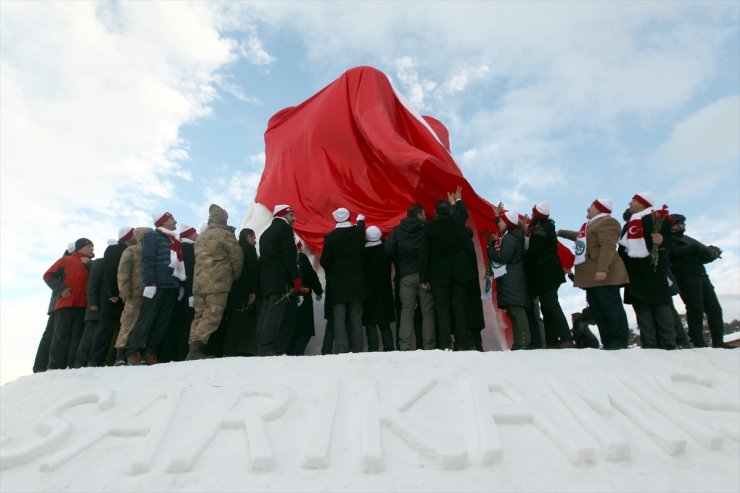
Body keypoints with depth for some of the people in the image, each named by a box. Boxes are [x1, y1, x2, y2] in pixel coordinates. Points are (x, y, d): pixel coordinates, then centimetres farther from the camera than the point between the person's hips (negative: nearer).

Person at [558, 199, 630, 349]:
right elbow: (580, 237, 43)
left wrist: (602, 269, -31)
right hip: (591, 276, 10)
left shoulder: (607, 222, -9)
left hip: (602, 274, -10)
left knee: (611, 307, -8)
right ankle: (608, 343, 11)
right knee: (597, 310, 8)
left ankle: (620, 342, -4)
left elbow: (608, 247, -22)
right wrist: (560, 232, 47)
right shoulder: (592, 224, 24)